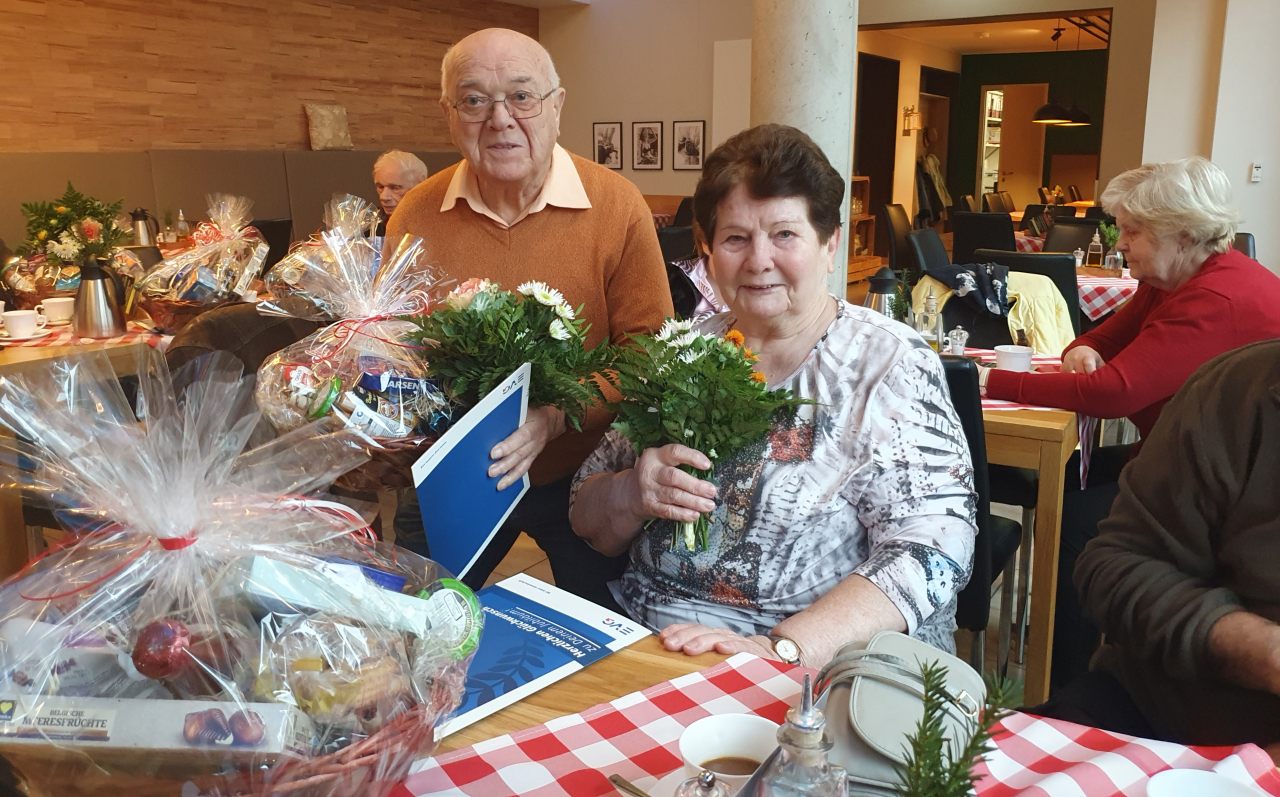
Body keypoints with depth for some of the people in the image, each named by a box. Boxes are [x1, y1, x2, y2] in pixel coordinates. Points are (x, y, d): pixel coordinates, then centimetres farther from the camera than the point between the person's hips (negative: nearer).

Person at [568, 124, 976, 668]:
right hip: (642, 644, 5)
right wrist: (633, 494, -12)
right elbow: (586, 518, 11)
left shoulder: (889, 363, -5)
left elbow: (931, 550, -15)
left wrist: (782, 647, -27)